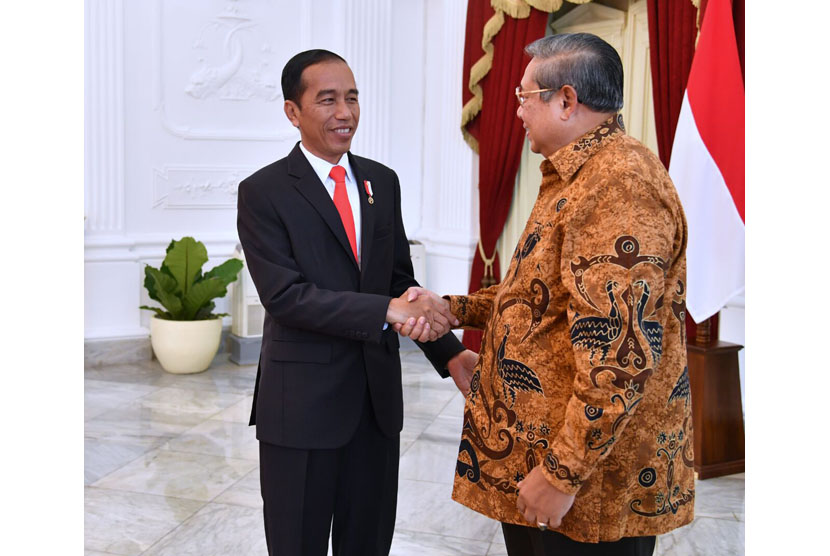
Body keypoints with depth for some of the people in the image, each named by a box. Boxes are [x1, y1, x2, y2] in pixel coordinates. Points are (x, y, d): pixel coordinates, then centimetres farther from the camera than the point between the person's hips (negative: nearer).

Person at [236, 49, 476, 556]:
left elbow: (401, 278, 10)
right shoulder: (263, 192, -9)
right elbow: (285, 295, -18)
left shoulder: (382, 181, 8)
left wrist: (449, 352, -3)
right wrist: (388, 310, -27)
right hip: (303, 399, -5)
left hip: (378, 395, 5)